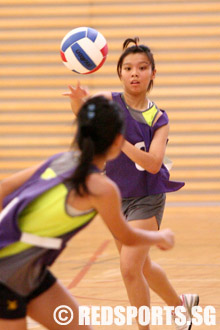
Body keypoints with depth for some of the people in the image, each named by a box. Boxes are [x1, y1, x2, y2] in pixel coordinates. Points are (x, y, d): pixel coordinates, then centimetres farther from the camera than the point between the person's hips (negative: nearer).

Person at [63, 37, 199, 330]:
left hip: (147, 199, -3)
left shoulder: (158, 117, -10)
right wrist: (79, 102, -54)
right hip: (117, 197, 3)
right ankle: (181, 304, 45)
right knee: (141, 267, 19)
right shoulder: (109, 102, -8)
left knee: (130, 267, -16)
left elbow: (153, 163, -23)